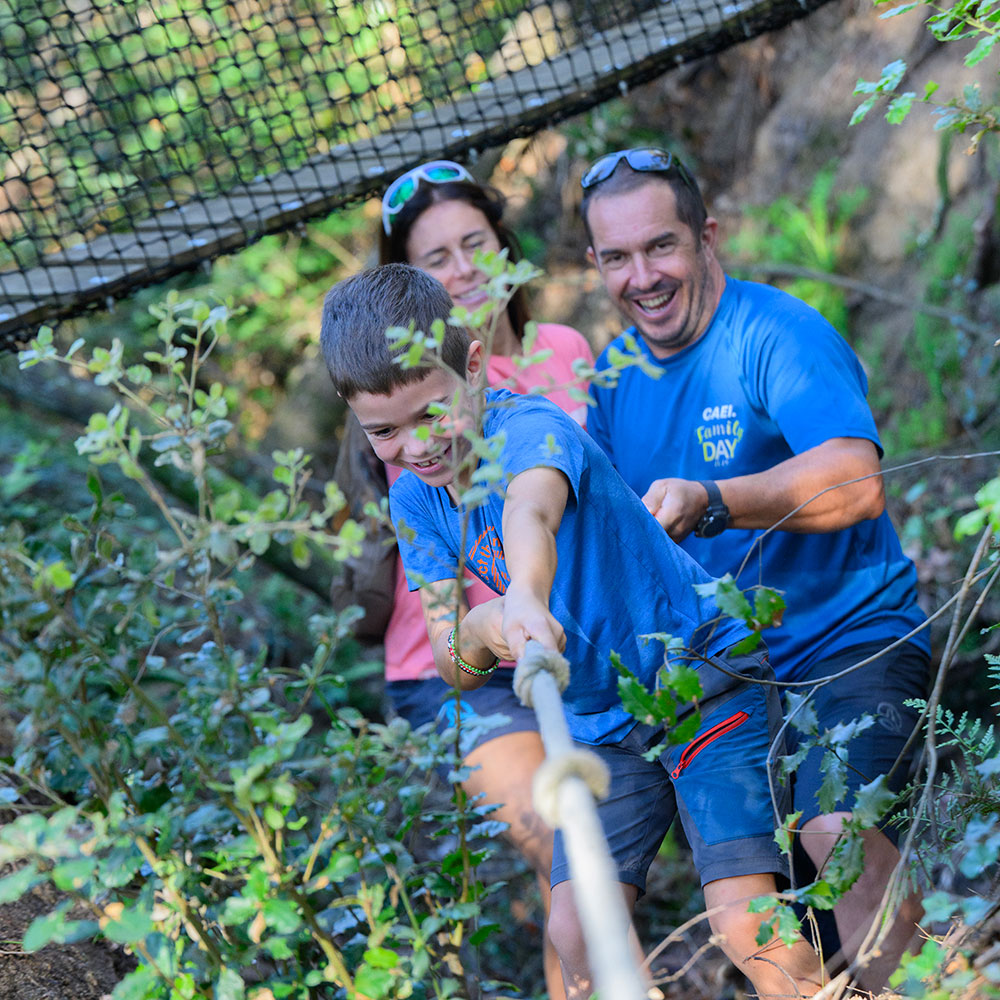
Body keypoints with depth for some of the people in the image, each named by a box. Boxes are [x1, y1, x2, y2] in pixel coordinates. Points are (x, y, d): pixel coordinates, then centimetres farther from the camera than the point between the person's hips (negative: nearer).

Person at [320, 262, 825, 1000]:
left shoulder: (533, 429, -23)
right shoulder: (414, 502, -3)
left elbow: (530, 513, -48)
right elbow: (453, 668, -4)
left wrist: (526, 595, -70)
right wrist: (479, 630, -27)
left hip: (703, 682, -6)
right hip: (600, 727, 6)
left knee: (746, 925, -17)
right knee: (576, 931, -5)